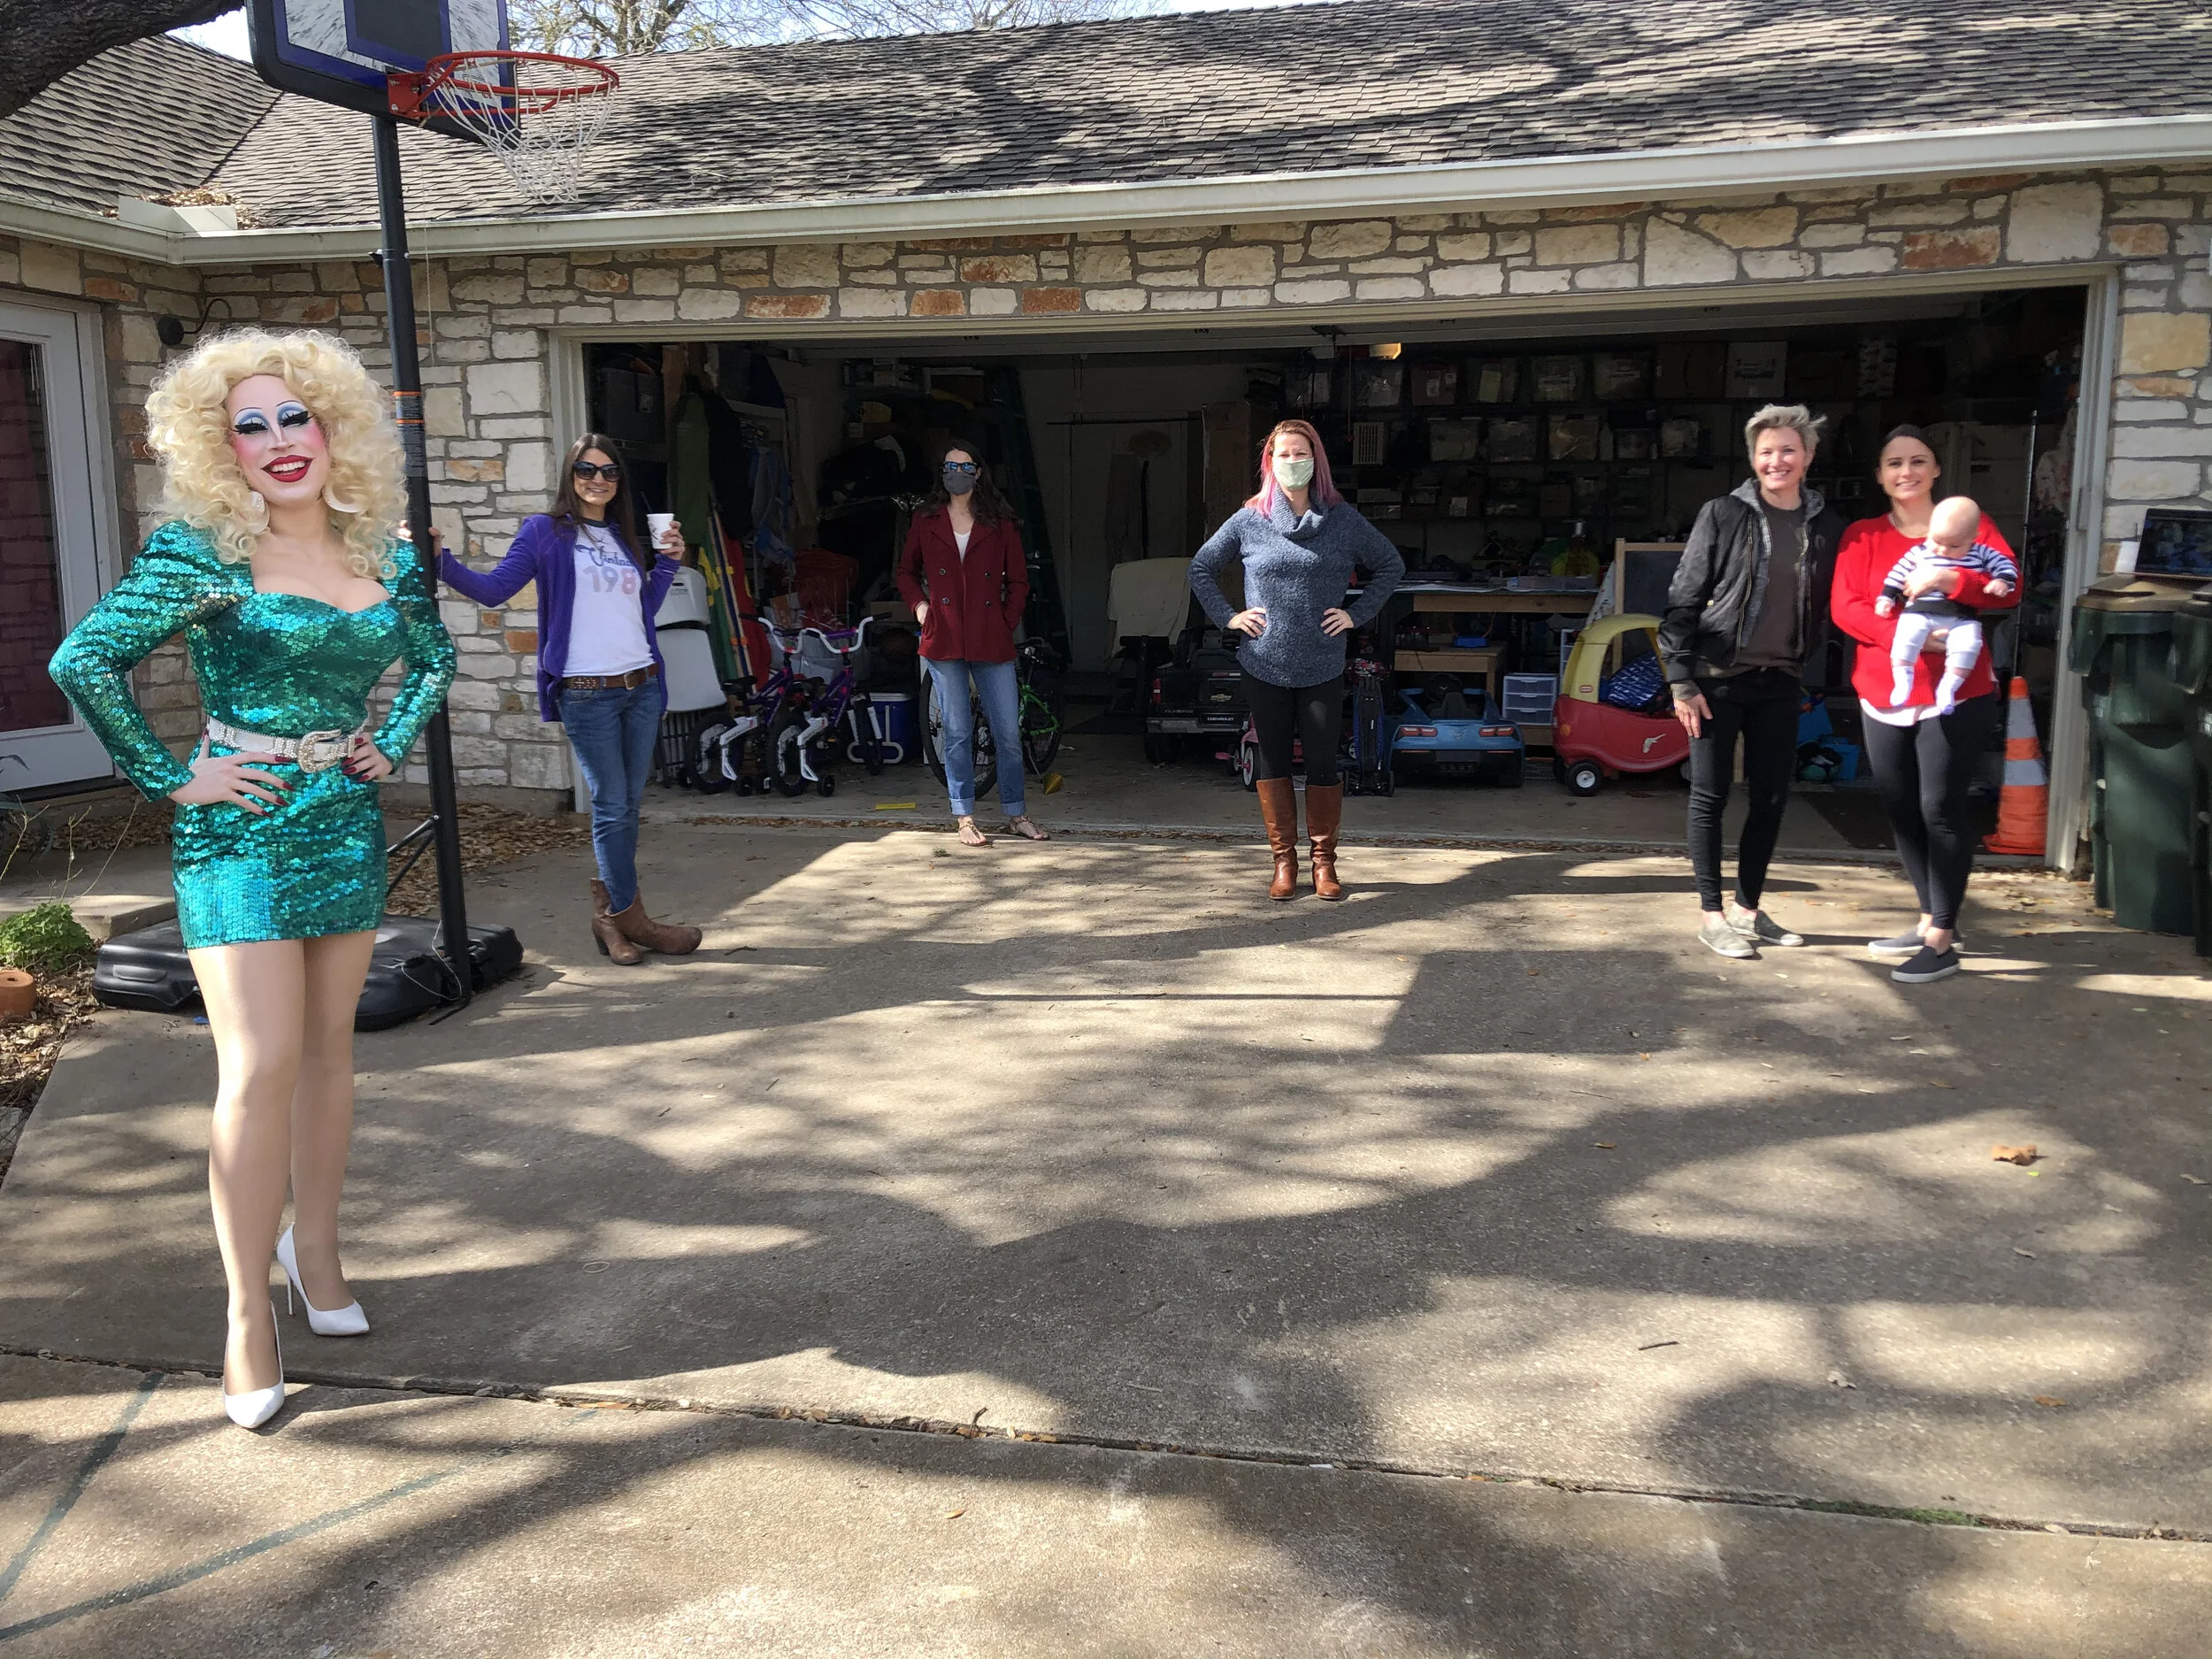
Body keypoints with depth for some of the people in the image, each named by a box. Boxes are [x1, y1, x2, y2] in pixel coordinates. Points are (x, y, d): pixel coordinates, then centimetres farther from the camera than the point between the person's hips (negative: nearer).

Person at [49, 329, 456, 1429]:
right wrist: (169, 779, -12)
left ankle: (314, 1245, 30)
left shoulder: (385, 556, 4)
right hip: (240, 834, -5)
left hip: (347, 825, 5)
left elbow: (433, 657, 22)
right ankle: (247, 1314, 4)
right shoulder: (205, 553, -10)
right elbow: (84, 661, -13)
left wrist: (392, 743, 9)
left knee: (327, 1047, 13)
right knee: (258, 1069, -8)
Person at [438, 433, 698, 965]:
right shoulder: (546, 532, 0)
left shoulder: (624, 537, 16)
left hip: (642, 686, 6)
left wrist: (669, 562, 13)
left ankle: (610, 908, 20)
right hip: (587, 695, -5)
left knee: (628, 805, 9)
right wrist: (437, 560, -21)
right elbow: (494, 587, -9)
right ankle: (630, 917, 9)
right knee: (612, 807, -2)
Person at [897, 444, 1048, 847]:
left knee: (1009, 734, 1)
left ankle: (1016, 815, 15)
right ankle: (964, 820, 12)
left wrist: (1008, 622, 2)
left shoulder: (1000, 525, 7)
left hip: (992, 643, 0)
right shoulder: (925, 522, 9)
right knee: (957, 733, 3)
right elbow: (906, 571, 21)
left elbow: (1018, 580, 11)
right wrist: (918, 606, 5)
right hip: (944, 641, 0)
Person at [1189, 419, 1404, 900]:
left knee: (1323, 765, 3)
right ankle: (1284, 860, 18)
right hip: (1264, 667, 1)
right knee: (1272, 764, 7)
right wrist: (1227, 616, 1)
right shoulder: (1249, 520, 2)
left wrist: (1358, 614, 2)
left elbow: (1391, 564, 11)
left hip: (1322, 669, 0)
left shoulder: (1343, 519, 2)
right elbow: (1201, 568, 12)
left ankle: (1324, 860, 17)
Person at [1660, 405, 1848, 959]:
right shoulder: (1724, 514, -6)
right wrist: (1682, 681, -9)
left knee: (1771, 797, 8)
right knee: (1710, 794, 1)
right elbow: (1683, 600, -6)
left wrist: (1805, 668, 4)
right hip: (1718, 679, -4)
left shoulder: (1826, 527, 5)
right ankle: (1711, 914, 11)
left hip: (1779, 684, 4)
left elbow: (1825, 609, 13)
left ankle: (1747, 908, 22)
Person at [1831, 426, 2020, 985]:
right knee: (1901, 810, 11)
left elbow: (2009, 587, -8)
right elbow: (1845, 608, -5)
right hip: (1882, 697, 4)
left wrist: (1947, 579, -24)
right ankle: (1931, 919, 27)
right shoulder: (1861, 536, 6)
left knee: (1941, 809, -5)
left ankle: (1942, 941, 1)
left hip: (1958, 694, -4)